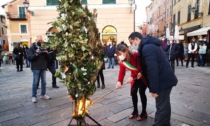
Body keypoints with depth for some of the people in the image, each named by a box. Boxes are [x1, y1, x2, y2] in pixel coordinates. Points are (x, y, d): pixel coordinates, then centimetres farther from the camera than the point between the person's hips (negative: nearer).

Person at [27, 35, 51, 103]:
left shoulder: (43, 47, 12)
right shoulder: (32, 48, -1)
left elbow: (48, 58, 10)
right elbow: (29, 57, -10)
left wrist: (47, 53, -10)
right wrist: (36, 54, -24)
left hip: (43, 67, 5)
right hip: (36, 67, -4)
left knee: (44, 82, 9)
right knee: (35, 82, 1)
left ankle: (43, 94, 20)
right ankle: (34, 96, 9)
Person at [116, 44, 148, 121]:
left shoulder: (136, 55, -29)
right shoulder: (122, 61, -10)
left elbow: (140, 68, -30)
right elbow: (122, 71, -15)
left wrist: (132, 77, -41)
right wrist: (119, 81, -32)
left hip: (143, 75, -6)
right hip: (134, 77, 6)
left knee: (141, 92, -10)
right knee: (133, 92, 1)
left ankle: (144, 112, 6)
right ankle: (135, 111, 19)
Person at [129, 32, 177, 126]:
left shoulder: (146, 48, -21)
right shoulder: (151, 44, 13)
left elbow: (152, 69, -27)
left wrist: (153, 88, -23)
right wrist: (142, 72, 10)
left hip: (163, 81, -11)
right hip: (166, 79, 11)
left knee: (161, 107, 1)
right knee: (165, 104, 23)